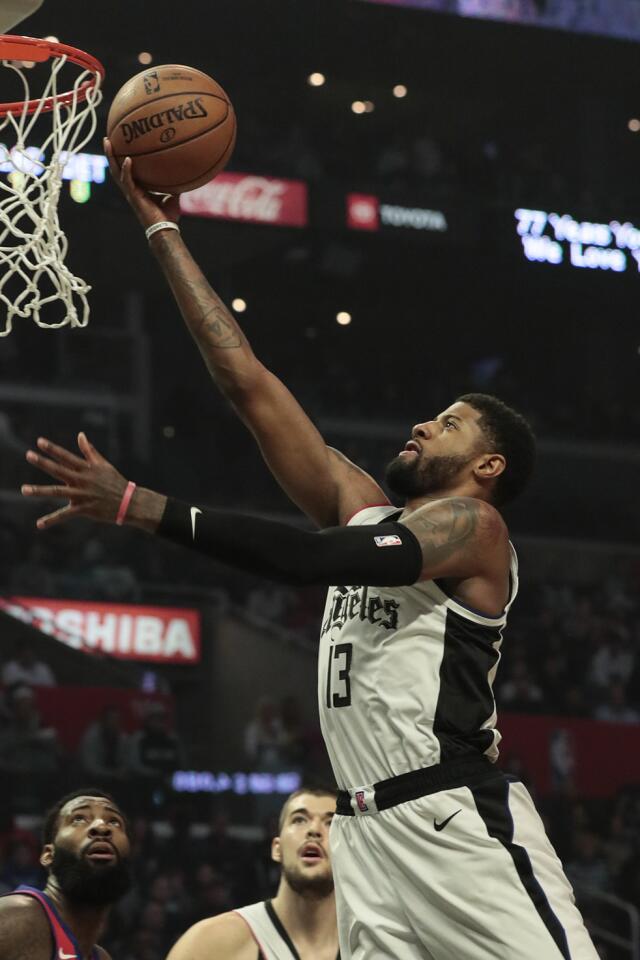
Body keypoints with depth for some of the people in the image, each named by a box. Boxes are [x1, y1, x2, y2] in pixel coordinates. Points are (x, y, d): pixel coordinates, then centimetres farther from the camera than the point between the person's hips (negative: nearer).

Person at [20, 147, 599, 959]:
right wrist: (161, 230, 17)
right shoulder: (368, 514, 20)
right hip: (368, 828, 7)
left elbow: (316, 559, -19)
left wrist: (139, 507, -23)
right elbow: (250, 386, 18)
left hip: (459, 821, -7)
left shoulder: (473, 524, -2)